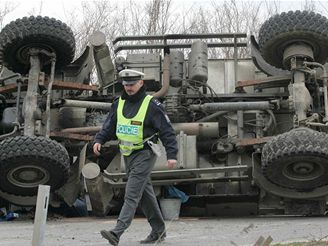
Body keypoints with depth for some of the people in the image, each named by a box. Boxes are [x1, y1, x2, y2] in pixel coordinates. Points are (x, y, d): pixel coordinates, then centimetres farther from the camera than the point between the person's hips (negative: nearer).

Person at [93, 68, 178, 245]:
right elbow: (109, 126, 13)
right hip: (127, 155, 7)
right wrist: (99, 140, -5)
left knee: (132, 195, -13)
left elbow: (167, 131, -11)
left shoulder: (151, 105, -10)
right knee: (145, 193, 15)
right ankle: (158, 230, 26)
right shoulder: (119, 103, 9)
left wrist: (171, 154, -18)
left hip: (144, 154, -7)